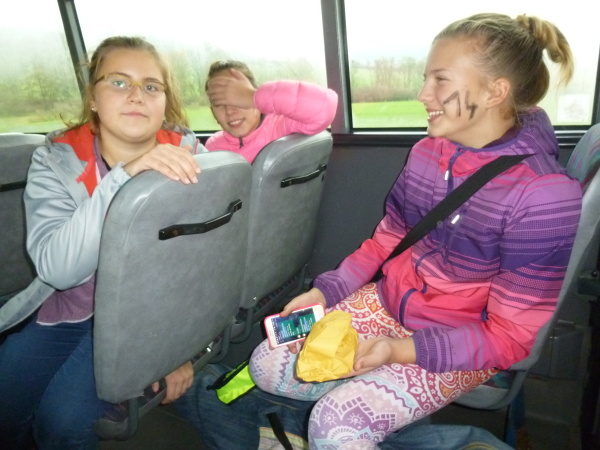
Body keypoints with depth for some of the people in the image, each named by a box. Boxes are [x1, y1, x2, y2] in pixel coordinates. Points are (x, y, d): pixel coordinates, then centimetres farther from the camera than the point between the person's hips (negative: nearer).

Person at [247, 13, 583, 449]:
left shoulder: (545, 194, -22)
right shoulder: (427, 152, -3)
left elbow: (512, 335, -18)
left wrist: (403, 351, -26)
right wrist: (326, 291, -2)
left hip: (462, 347, -6)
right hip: (388, 305, 6)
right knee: (267, 365, -1)